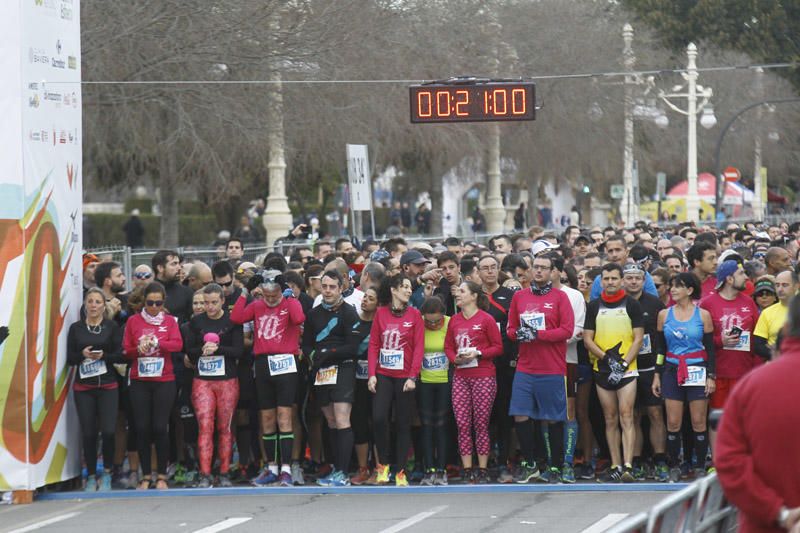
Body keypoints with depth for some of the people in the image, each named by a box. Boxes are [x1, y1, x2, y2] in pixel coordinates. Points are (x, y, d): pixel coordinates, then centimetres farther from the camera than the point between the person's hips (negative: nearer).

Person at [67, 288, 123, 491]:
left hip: (107, 385, -1)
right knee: (88, 433, 0)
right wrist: (83, 355, -14)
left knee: (108, 431, -11)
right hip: (83, 387, 1)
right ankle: (91, 476, 11)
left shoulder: (112, 327, 3)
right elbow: (70, 358, 5)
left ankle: (107, 473, 6)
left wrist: (103, 356, -17)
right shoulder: (76, 328, 7)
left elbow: (120, 356, 0)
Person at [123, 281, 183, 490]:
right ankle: (146, 476, 8)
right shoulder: (134, 321, 6)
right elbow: (125, 350, 3)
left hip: (164, 381, -1)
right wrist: (138, 349, -16)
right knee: (142, 428, 0)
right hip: (139, 382, 1)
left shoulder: (170, 321, 7)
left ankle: (162, 476, 3)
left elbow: (177, 344, -8)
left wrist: (156, 342, -20)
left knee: (160, 427, -6)